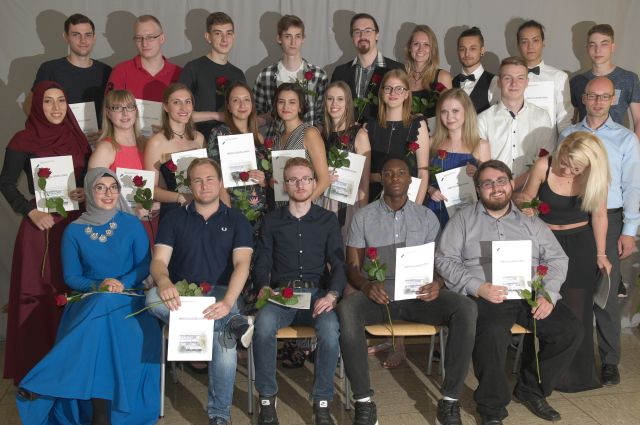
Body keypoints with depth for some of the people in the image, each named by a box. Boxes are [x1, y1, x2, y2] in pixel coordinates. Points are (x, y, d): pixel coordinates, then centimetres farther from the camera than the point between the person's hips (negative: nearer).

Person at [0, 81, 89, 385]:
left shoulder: (77, 139, 9)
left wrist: (88, 192, -7)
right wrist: (32, 212, -15)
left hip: (76, 226, 4)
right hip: (41, 226, -4)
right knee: (39, 297, -1)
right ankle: (35, 370, 10)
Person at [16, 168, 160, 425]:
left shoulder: (132, 224, 6)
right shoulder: (74, 231, 6)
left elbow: (145, 265, 5)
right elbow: (71, 277, 6)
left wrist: (122, 284, -16)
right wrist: (98, 286, -15)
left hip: (128, 300, 0)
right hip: (89, 301, 0)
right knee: (96, 334, -37)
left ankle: (45, 383, -32)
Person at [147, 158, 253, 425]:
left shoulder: (236, 220, 6)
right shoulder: (174, 219, 9)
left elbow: (242, 264, -9)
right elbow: (159, 261, -3)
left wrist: (227, 302, -30)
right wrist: (164, 282, -30)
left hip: (220, 293, -1)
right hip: (181, 294, 2)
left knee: (224, 340, -32)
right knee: (153, 298, -33)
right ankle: (229, 322, -34)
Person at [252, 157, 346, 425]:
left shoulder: (328, 220, 13)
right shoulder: (271, 222, 14)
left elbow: (338, 264, 6)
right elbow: (262, 263, 8)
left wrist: (332, 294, -13)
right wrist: (264, 287, -14)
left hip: (316, 293, 0)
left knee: (330, 329, -34)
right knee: (264, 324, -34)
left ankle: (322, 402, -16)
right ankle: (267, 398, -16)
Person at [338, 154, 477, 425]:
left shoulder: (426, 217, 13)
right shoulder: (363, 217, 9)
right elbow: (352, 266, 5)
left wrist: (437, 284, -15)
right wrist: (366, 286, -18)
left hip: (417, 295, 2)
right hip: (378, 294, -1)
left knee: (466, 308, -28)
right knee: (346, 310, -36)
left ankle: (450, 400, -18)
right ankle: (363, 402, -26)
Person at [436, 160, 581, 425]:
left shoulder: (531, 221, 20)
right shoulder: (463, 220, 10)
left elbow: (556, 259, 14)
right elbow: (445, 260, 1)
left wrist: (548, 294, -5)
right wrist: (478, 287, -13)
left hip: (531, 294, 4)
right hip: (486, 296, -4)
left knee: (570, 330, -18)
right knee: (493, 333, -35)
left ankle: (531, 390, 6)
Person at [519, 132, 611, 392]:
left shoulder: (595, 176, -13)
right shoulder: (544, 166, -16)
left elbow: (599, 215, -2)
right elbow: (526, 198, 0)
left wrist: (601, 254, 3)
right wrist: (526, 209, -21)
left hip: (580, 246, 0)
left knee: (578, 311, 5)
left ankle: (577, 374, 22)